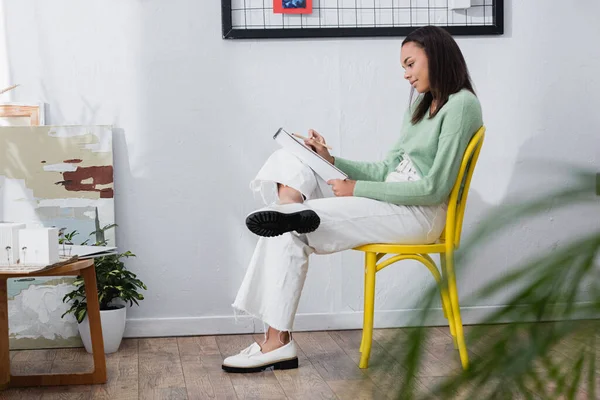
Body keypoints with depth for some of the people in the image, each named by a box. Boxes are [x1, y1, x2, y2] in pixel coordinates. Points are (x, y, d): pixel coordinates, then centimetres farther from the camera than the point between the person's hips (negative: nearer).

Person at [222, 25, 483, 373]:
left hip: (420, 214, -9)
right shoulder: (423, 103, 23)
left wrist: (357, 189, -13)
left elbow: (434, 188, -15)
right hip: (391, 199, 9)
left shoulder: (460, 104, -7)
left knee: (291, 230, -20)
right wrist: (332, 161, 6)